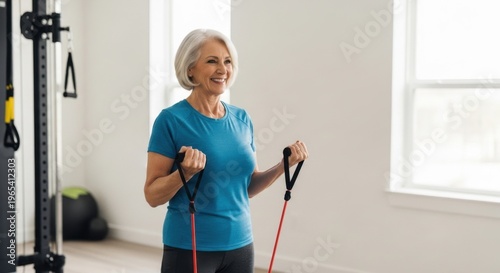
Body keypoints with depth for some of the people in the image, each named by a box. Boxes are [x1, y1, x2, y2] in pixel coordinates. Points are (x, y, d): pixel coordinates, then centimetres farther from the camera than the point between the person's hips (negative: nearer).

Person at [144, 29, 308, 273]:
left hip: (239, 246, 6)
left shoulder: (242, 119, 6)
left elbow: (247, 187, 12)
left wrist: (283, 165, -3)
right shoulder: (171, 120, -10)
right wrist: (185, 173, -28)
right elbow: (152, 195, -10)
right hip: (188, 249, -5)